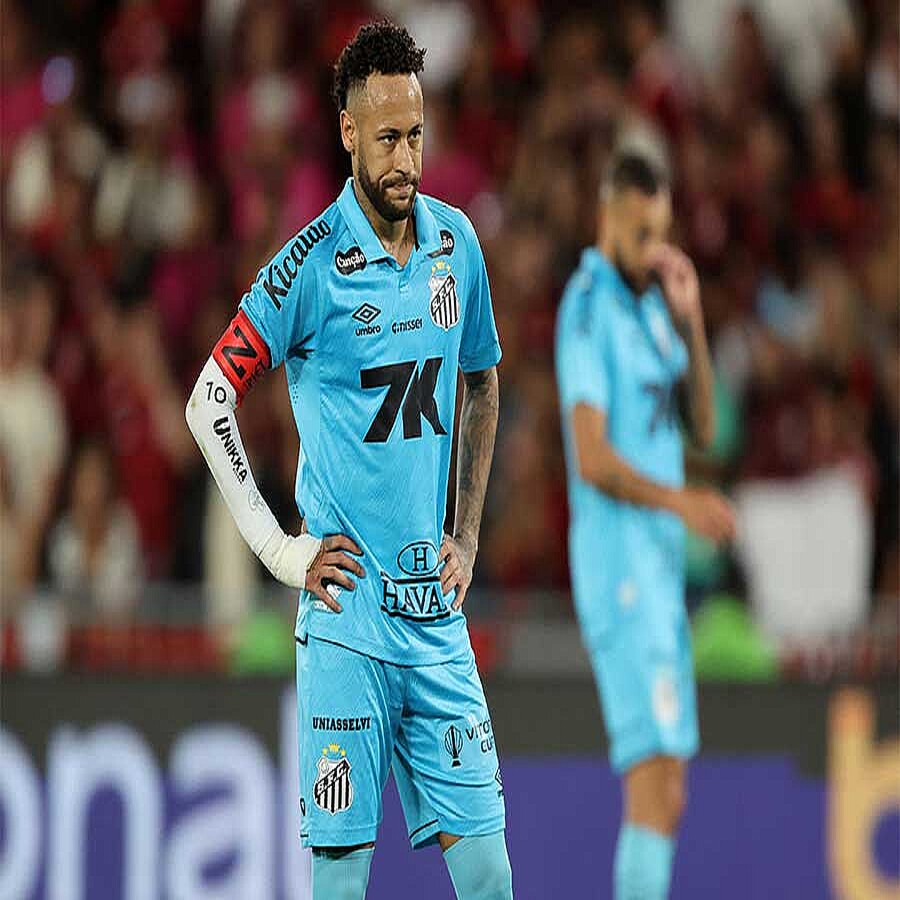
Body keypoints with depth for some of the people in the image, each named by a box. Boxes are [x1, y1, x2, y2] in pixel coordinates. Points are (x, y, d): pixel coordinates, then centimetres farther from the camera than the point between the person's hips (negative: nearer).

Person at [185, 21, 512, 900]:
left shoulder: (456, 241, 8)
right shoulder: (311, 266, -8)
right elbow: (207, 404, -4)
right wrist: (278, 548, -7)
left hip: (436, 611, 4)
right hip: (347, 615, -4)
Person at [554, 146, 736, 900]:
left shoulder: (651, 300, 16)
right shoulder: (588, 307, -12)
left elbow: (703, 425, 13)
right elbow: (594, 459, -19)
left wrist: (691, 321, 2)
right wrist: (682, 501, -28)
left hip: (662, 560, 9)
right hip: (615, 553, -9)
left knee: (669, 790, 8)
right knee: (653, 772, -17)